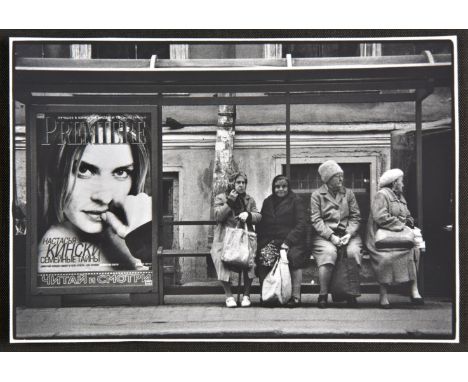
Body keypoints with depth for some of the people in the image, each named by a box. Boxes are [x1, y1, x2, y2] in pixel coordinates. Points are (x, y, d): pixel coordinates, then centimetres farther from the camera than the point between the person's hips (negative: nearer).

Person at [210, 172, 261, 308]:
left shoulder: (249, 200, 17)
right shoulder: (220, 198, 9)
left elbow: (258, 216, 7)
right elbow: (218, 217, -5)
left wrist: (248, 215, -13)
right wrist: (229, 202, -13)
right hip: (225, 238, -2)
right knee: (222, 258, -31)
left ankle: (246, 295, -13)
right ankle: (228, 295, -16)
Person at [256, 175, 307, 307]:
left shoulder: (295, 201, 6)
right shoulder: (267, 202, 19)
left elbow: (301, 224, -3)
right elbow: (261, 225, 17)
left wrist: (288, 242, -15)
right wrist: (262, 241, -1)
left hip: (292, 242, -3)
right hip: (270, 241, 3)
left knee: (293, 256, -33)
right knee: (263, 256, -26)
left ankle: (296, 296, -26)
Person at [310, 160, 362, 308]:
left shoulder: (348, 193, 14)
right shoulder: (317, 195, 5)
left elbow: (355, 216, 11)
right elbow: (316, 220, -3)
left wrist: (349, 234, -8)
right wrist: (331, 236, -16)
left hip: (347, 233, 2)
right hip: (325, 234, -2)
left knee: (354, 251, -28)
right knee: (328, 253, -33)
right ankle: (323, 295, -23)